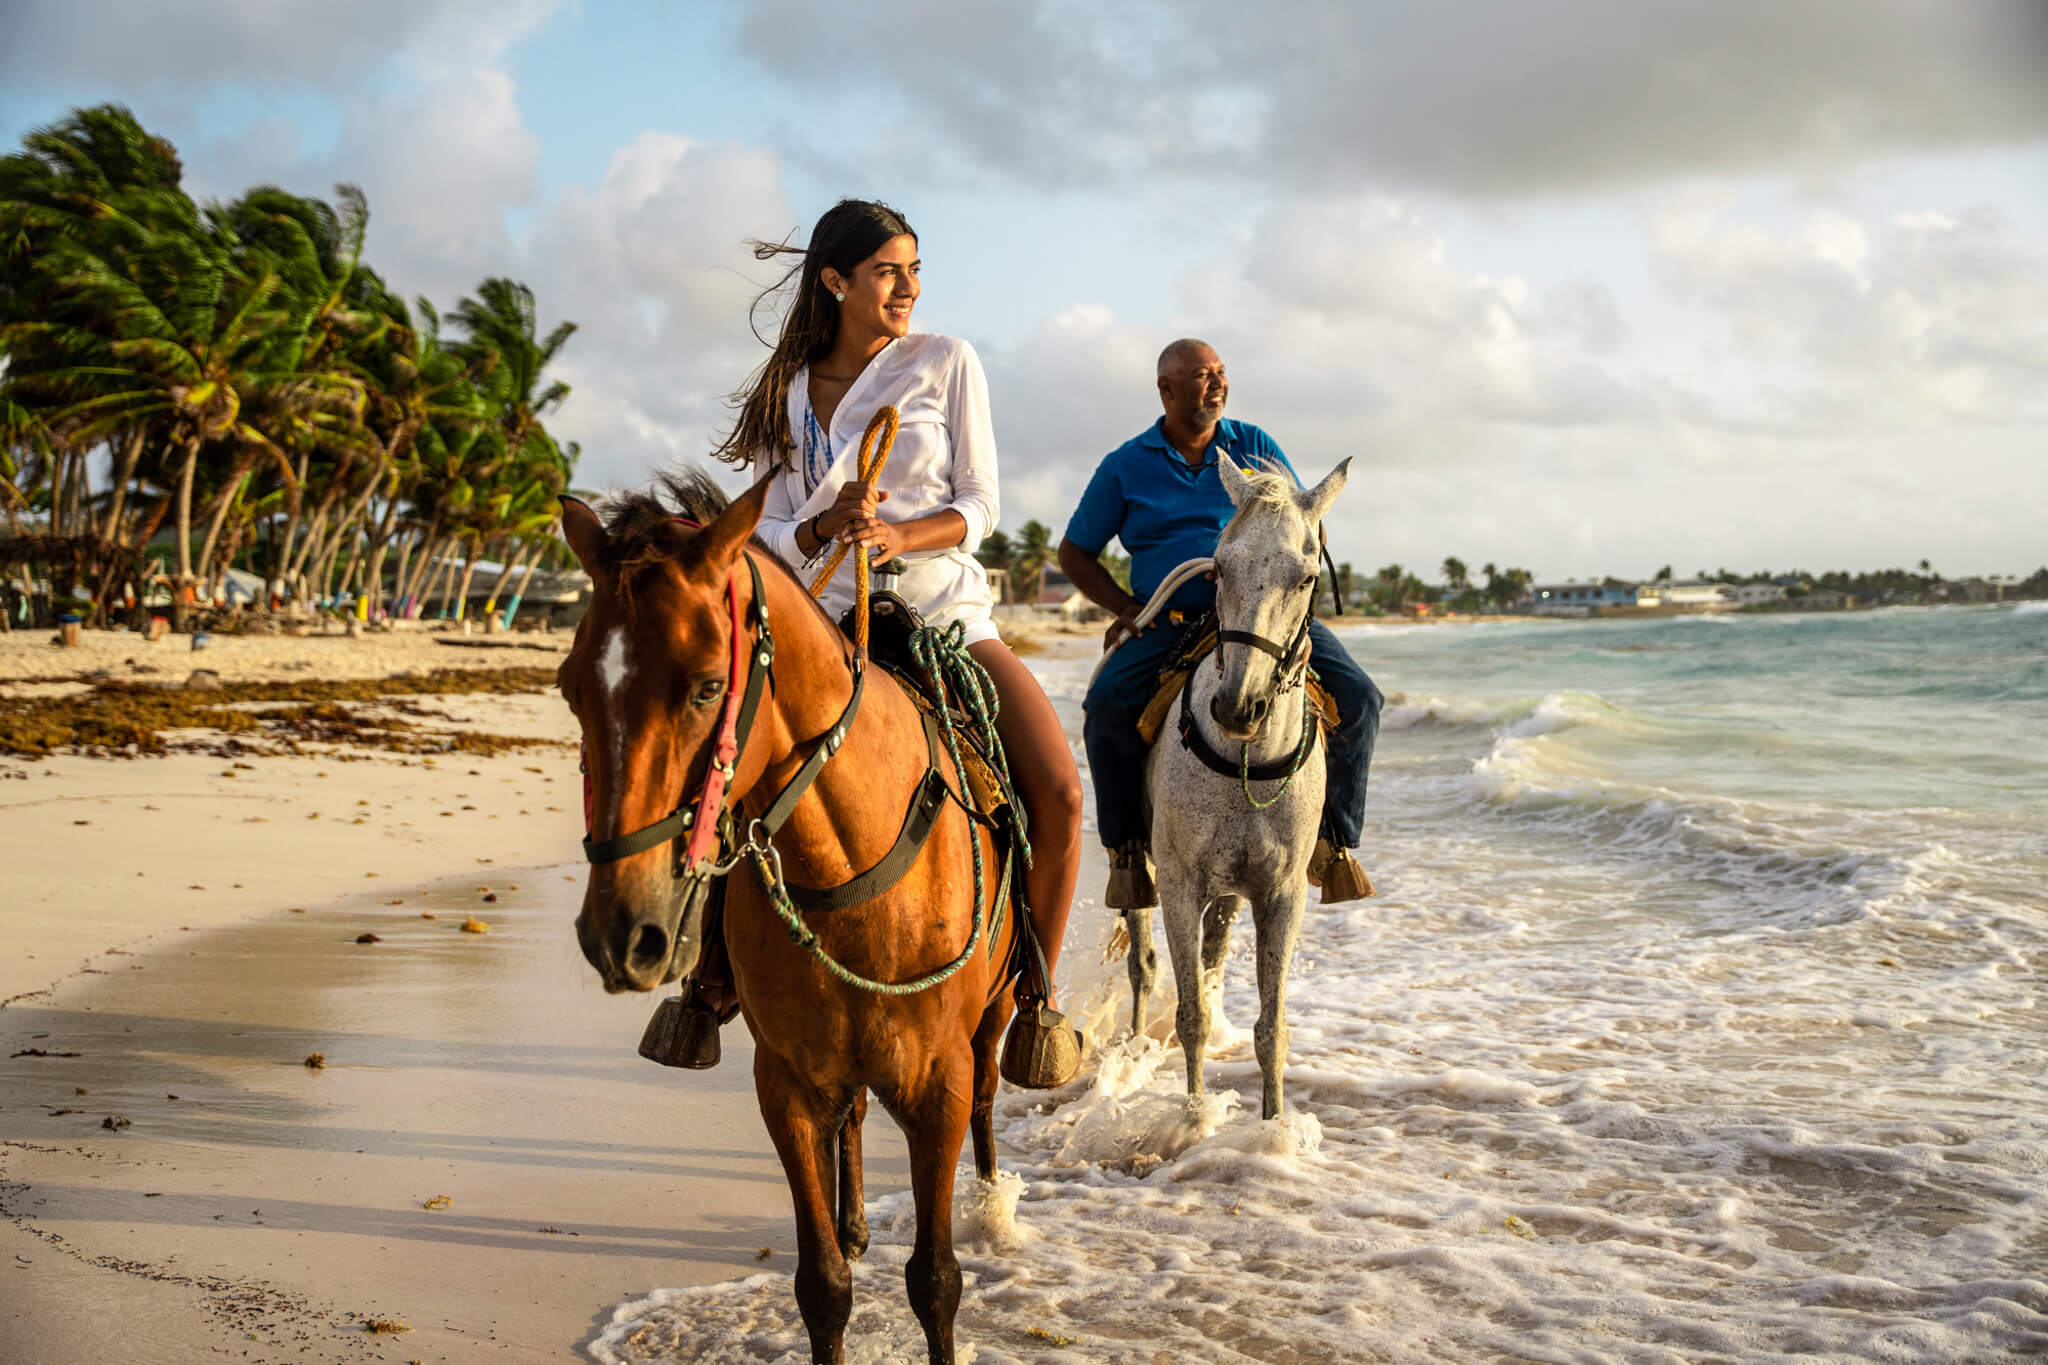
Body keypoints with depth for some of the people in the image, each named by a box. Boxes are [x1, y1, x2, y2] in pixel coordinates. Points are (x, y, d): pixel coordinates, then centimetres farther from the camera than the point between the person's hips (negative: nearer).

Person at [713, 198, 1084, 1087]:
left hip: (948, 612, -1)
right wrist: (828, 526, -15)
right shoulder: (785, 395, 9)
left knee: (1058, 792, -21)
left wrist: (899, 533, -18)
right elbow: (770, 535, 7)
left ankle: (1034, 997, 0)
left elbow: (979, 507, 0)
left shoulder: (946, 363, 4)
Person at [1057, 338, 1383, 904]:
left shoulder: (1256, 447, 11)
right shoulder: (1125, 466, 7)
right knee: (1106, 705, -28)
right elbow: (1074, 553, 12)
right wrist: (1126, 606, -2)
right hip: (1168, 621, -1)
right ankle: (1126, 846, -8)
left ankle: (1334, 837, 0)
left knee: (1358, 699, -18)